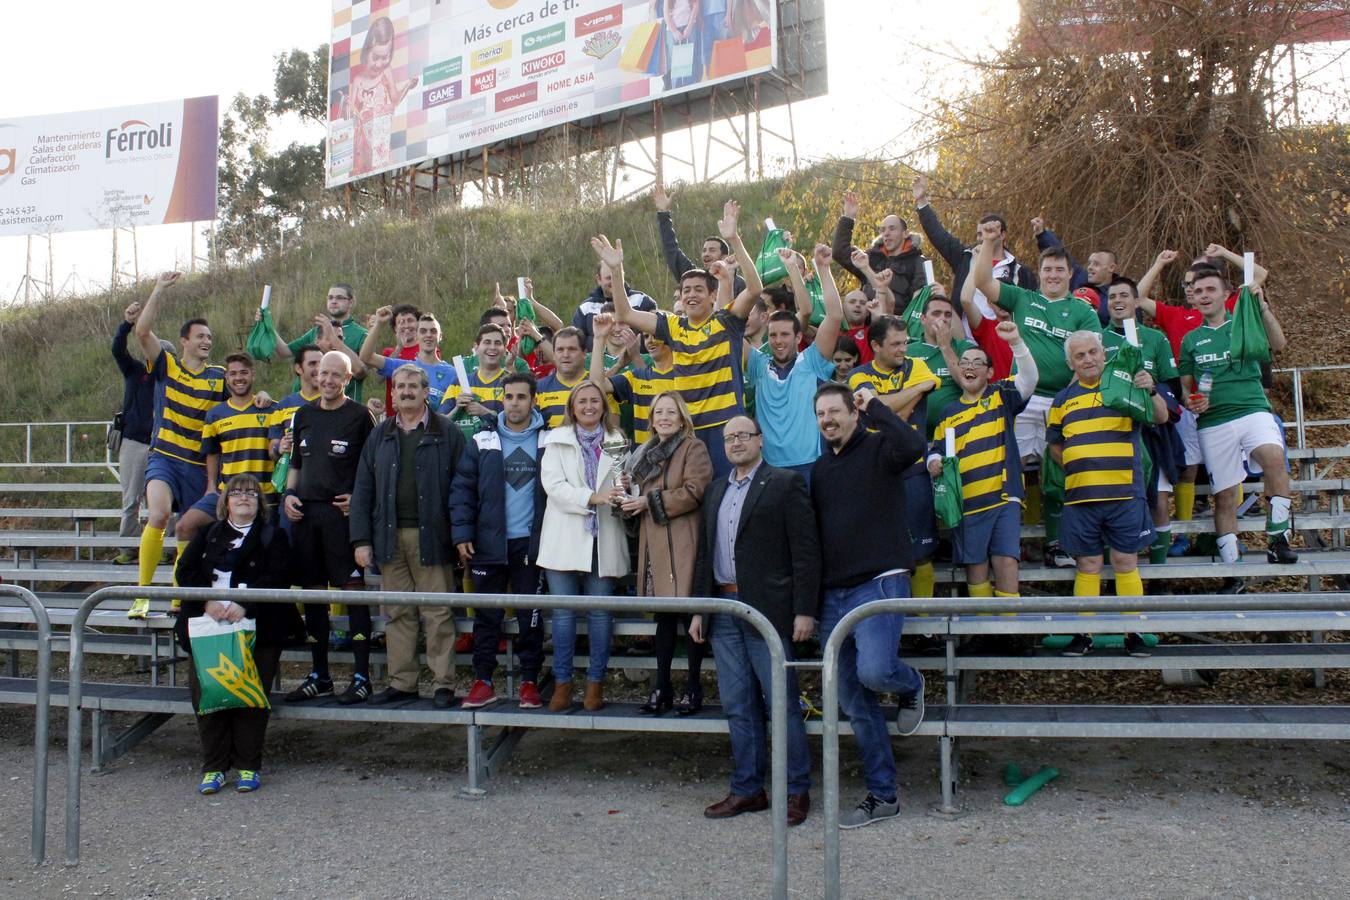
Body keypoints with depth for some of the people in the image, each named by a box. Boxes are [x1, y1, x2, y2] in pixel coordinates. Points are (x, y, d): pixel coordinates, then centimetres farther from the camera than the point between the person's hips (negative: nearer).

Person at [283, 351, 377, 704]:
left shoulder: (359, 415, -1)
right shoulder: (305, 414, 15)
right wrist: (289, 494, 8)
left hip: (342, 511, -5)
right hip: (306, 510, 6)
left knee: (353, 588, -7)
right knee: (313, 590, 8)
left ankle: (361, 676, -2)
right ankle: (319, 675, 18)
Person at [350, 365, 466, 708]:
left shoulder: (447, 433, 2)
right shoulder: (380, 435, 13)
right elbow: (363, 490, 11)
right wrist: (361, 539, 3)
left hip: (431, 536, -4)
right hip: (390, 536, 4)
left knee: (438, 613, -1)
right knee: (397, 613, 9)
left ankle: (444, 683, 6)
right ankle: (401, 682, 17)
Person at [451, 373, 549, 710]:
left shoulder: (549, 442, 2)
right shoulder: (482, 442, 3)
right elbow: (462, 489, 2)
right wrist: (461, 533, -6)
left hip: (530, 543, -1)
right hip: (489, 543, 1)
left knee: (530, 615, 6)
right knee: (487, 615, 7)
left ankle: (530, 682, 16)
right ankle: (483, 681, 15)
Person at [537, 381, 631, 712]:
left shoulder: (617, 441, 12)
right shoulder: (557, 440, 6)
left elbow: (627, 483, 10)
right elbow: (553, 485, -6)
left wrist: (626, 493, -14)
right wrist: (593, 497, -17)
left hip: (603, 539, 1)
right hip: (564, 538, -1)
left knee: (600, 612, 2)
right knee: (563, 613, 1)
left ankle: (595, 683, 12)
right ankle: (562, 683, 10)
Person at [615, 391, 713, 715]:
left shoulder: (693, 448, 0)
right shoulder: (646, 453, 22)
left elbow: (694, 491, -13)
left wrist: (649, 500, -12)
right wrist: (629, 488, 6)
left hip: (682, 543, -6)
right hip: (654, 544, 6)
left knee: (691, 613, -3)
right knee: (663, 616, 9)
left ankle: (693, 688, 4)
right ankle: (662, 688, 12)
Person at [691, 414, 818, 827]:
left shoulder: (785, 483, -3)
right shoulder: (715, 491, 17)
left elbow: (806, 550, -7)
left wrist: (805, 610, -13)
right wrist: (699, 608, 15)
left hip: (767, 609, -6)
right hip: (724, 610, 6)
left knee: (781, 703, -1)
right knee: (738, 707, 10)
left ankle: (796, 791, 9)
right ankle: (747, 789, 19)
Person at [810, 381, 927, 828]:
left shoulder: (878, 448, -2)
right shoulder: (821, 468, 17)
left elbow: (913, 445, -26)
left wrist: (875, 406, -15)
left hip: (880, 583, -6)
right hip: (833, 593, 7)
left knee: (873, 670, -27)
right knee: (853, 703, 6)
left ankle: (912, 686, 10)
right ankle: (882, 796, 16)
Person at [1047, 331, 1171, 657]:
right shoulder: (1064, 398, 14)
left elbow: (1161, 418, -6)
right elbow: (1054, 444, 23)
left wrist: (1151, 392, -25)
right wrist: (1078, 466, 10)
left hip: (1124, 494, -2)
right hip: (1079, 496, 3)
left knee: (1126, 562, 1)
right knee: (1087, 565, 7)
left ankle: (1134, 633, 7)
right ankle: (1084, 633, 10)